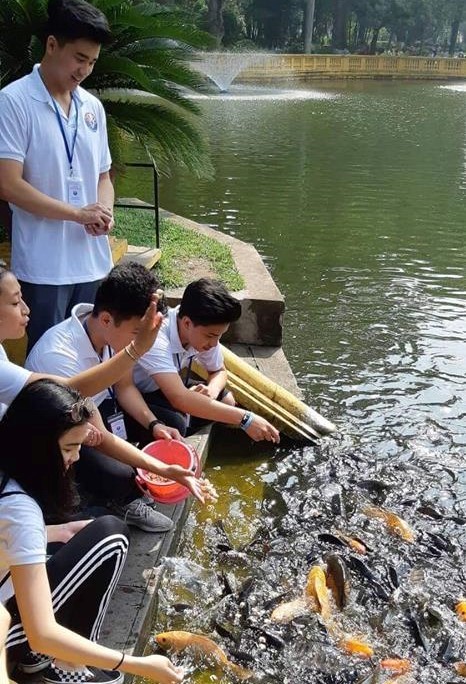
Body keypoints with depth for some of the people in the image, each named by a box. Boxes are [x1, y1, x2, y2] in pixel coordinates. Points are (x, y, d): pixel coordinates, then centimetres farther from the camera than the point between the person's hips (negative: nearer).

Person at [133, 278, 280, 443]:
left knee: (225, 400, -5)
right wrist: (245, 418, -45)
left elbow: (219, 371, 4)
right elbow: (179, 398, -46)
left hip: (165, 391, 7)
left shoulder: (204, 331, -15)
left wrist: (212, 390, -21)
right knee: (174, 424, -32)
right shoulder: (155, 338, -37)